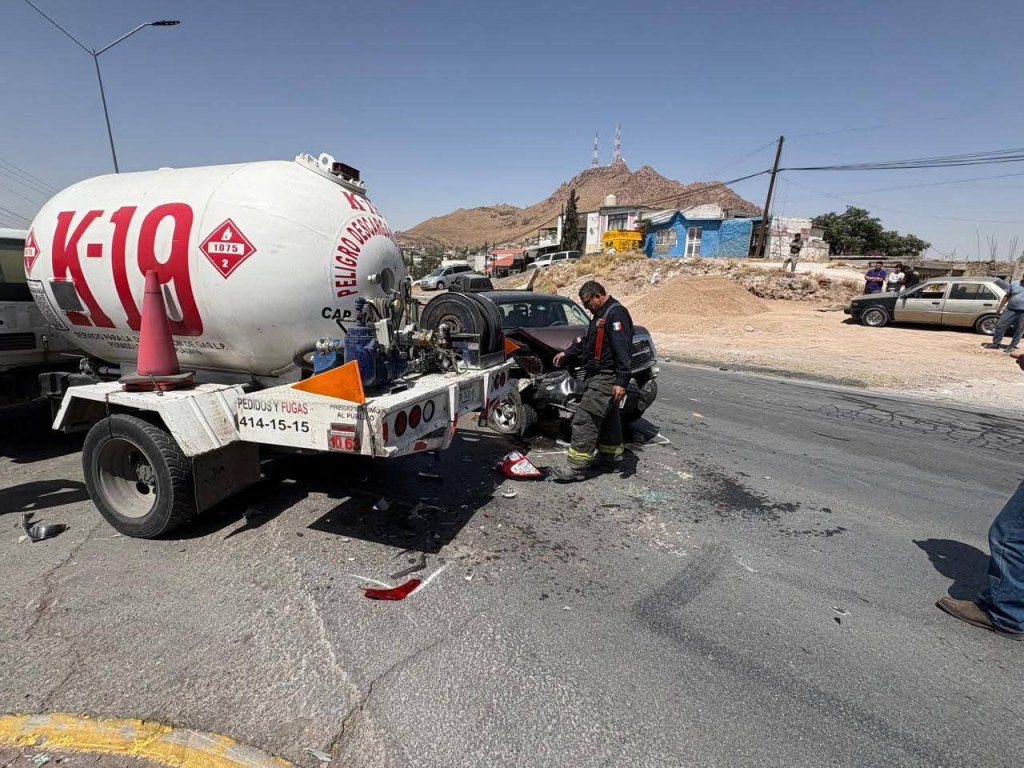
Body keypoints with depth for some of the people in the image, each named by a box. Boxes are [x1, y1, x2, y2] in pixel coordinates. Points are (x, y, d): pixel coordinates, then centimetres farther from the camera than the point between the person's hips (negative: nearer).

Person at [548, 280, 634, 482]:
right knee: (607, 418, 22)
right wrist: (567, 353, 27)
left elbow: (623, 349, -25)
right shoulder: (601, 315, 17)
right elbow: (587, 342, 31)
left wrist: (621, 381, -30)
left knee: (584, 421, -11)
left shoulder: (616, 313, -16)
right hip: (599, 377, 11)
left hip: (607, 379, -11)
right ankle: (612, 454, 37)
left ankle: (576, 467, -7)